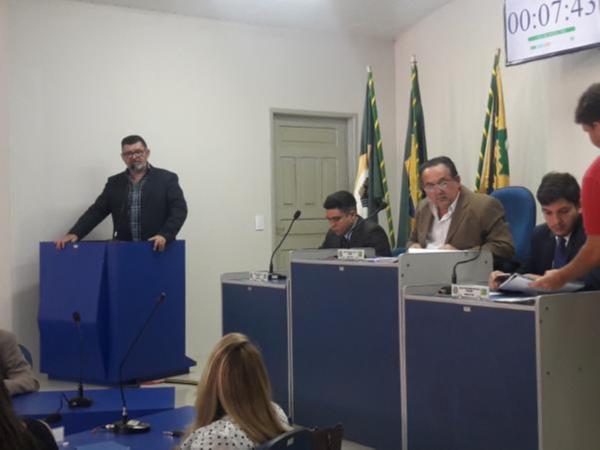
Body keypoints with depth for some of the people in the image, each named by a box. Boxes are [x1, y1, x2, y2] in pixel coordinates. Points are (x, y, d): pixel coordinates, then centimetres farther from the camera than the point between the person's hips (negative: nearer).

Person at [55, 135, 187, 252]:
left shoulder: (167, 178, 3)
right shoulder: (114, 183, 13)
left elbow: (179, 209, -6)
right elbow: (97, 211, 8)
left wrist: (164, 235, -21)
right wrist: (74, 233, -7)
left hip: (157, 251, -2)